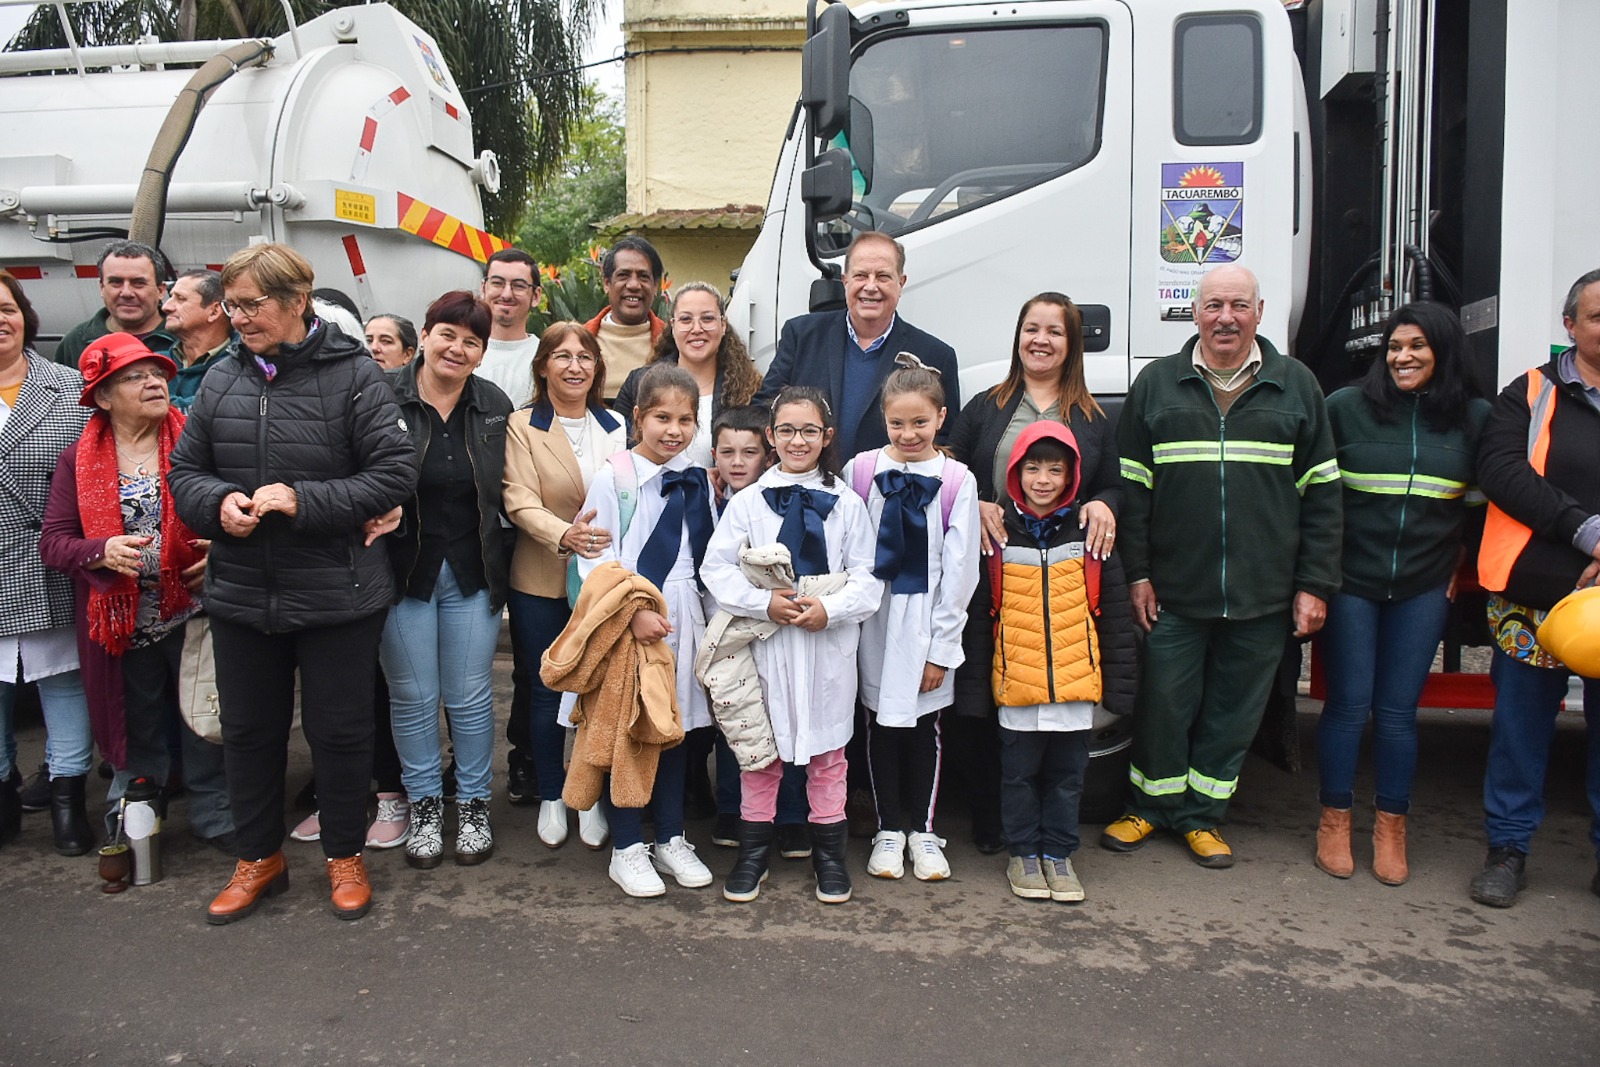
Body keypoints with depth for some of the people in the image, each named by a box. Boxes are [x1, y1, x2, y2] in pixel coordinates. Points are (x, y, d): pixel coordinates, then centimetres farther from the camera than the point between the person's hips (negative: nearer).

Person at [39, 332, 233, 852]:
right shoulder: (79, 461, 3)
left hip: (194, 612, -1)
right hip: (123, 623, 1)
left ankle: (213, 817, 25)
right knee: (136, 729, 14)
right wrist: (102, 552, -19)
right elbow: (52, 542, 0)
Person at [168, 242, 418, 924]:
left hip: (336, 594, -4)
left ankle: (345, 856, 30)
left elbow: (395, 473, -15)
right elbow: (184, 469, 10)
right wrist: (218, 502, -12)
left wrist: (304, 501, -22)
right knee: (249, 728, 17)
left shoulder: (354, 375, -10)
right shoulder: (221, 378, 3)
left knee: (340, 729, 10)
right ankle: (259, 858, 36)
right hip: (240, 593, 5)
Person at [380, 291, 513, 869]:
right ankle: (425, 807, 26)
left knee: (470, 696, 9)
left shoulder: (494, 405, 3)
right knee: (412, 697, 8)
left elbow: (506, 491, 8)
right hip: (403, 571, -2)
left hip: (472, 574, 2)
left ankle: (474, 805, 25)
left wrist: (502, 563, 0)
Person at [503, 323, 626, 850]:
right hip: (541, 581, -2)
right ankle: (551, 797, 24)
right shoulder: (522, 426, 0)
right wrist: (564, 536, -30)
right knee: (547, 688, 7)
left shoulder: (616, 428, 9)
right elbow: (520, 502, -12)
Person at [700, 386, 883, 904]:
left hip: (829, 644, 0)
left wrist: (830, 608, -16)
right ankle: (753, 852, 24)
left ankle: (829, 852, 25)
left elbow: (868, 578, 1)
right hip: (765, 644, 0)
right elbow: (717, 568, -2)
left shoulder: (847, 503, 2)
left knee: (827, 749, 10)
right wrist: (764, 602, -15)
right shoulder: (747, 502, 1)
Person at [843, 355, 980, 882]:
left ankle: (922, 829, 25)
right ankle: (889, 829, 24)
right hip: (872, 616, 1)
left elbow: (959, 570, -4)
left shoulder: (957, 481, -5)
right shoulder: (860, 471, -2)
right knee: (882, 722, 8)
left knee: (925, 725, 10)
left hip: (928, 621, 0)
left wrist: (941, 647, -6)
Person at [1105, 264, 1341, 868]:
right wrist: (1137, 573, -3)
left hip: (1263, 596, 1)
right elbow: (1131, 487, 3)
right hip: (1174, 591, -1)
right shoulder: (1157, 384, 5)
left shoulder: (1296, 387, 7)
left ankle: (1201, 816, 26)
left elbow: (1321, 494, 6)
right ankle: (1151, 806, 26)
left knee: (1234, 711, 9)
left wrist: (1314, 585, 1)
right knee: (1163, 702, 6)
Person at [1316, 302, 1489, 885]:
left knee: (1398, 709, 5)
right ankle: (1335, 820, 17)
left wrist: (1463, 558, 7)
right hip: (1350, 581, -1)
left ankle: (1391, 826, 19)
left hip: (1424, 589, 1)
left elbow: (1484, 500, 14)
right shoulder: (1346, 407, -2)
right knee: (1348, 702, 2)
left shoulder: (1476, 417, 4)